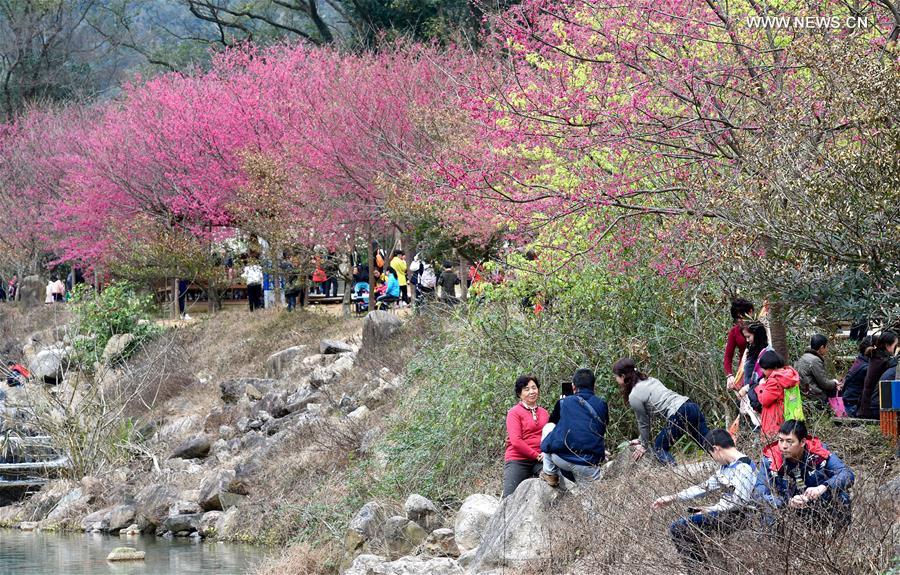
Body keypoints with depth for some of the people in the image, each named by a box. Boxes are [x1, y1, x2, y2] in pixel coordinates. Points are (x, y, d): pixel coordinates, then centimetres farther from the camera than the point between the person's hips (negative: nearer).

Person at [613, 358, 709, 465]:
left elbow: (643, 423, 8)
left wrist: (644, 446, 23)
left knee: (659, 448, 10)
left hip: (679, 416, -8)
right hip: (692, 407, 8)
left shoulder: (634, 397, -3)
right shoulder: (650, 380, 22)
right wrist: (642, 439, 32)